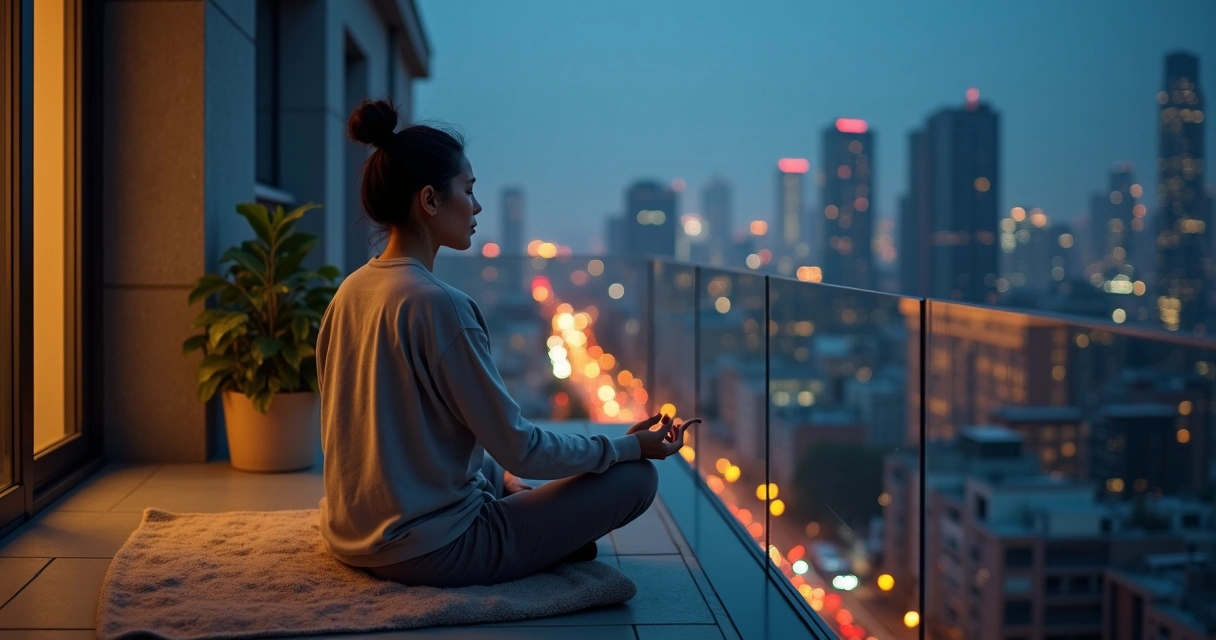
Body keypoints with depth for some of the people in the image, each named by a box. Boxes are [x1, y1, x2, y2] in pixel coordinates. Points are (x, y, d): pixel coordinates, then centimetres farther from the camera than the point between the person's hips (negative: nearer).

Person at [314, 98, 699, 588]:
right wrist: (629, 446, -4)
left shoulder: (351, 291, 4)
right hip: (430, 553, -9)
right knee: (638, 477, -2)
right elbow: (520, 449, -18)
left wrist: (493, 472, 19)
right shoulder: (439, 306, -22)